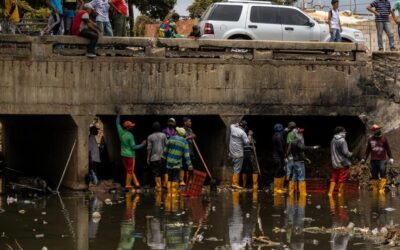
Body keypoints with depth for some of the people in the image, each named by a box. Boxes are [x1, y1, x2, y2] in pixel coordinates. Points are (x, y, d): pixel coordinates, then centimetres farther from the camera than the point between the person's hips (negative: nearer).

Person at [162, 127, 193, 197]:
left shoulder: (171, 139, 3)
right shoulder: (184, 142, -3)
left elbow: (166, 150, 10)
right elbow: (186, 154, -8)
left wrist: (164, 157, 24)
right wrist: (189, 164, -7)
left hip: (169, 162, 3)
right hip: (177, 163, -3)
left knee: (169, 178, 11)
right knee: (175, 179, 0)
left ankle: (169, 193, 11)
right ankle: (174, 193, -5)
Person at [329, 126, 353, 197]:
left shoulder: (333, 140, 6)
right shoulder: (342, 141, -15)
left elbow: (332, 152, 11)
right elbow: (345, 152, -17)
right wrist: (350, 154, 2)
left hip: (335, 163, 6)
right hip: (343, 163, -6)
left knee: (334, 178, 10)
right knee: (342, 180, 2)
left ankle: (330, 192, 5)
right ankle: (340, 193, 6)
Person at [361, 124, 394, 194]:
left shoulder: (383, 138, 4)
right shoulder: (370, 139, 7)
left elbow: (388, 149, 9)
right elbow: (368, 150, 15)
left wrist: (391, 158, 4)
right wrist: (364, 158, 10)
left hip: (382, 160, -2)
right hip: (373, 160, 2)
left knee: (383, 175, -15)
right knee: (374, 176, 5)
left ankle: (382, 189, -16)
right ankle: (375, 190, 12)